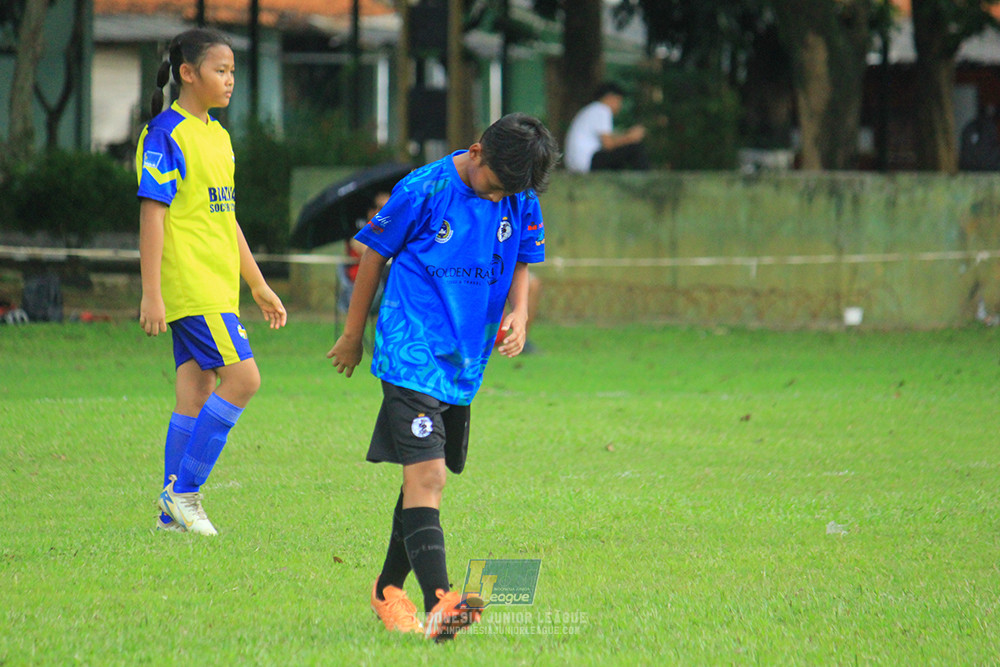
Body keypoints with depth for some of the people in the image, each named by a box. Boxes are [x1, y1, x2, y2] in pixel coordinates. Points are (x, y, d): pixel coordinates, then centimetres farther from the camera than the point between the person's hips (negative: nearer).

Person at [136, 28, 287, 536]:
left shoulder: (217, 135, 17)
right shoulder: (166, 134, -10)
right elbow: (153, 213, -14)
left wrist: (259, 286, 24)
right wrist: (151, 293, -19)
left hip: (218, 285, 8)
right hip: (190, 283, -8)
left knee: (196, 394, 6)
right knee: (243, 377, -15)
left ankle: (175, 509, 8)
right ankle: (182, 492, -9)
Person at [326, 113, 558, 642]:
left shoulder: (521, 203, 2)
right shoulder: (423, 191, -13)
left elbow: (520, 265, 18)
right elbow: (374, 254, -2)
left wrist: (518, 314, -4)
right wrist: (354, 334, 7)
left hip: (465, 361, 6)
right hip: (413, 356, -6)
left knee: (427, 476, 16)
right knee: (426, 476, -18)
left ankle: (389, 589, 32)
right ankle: (438, 604, -29)